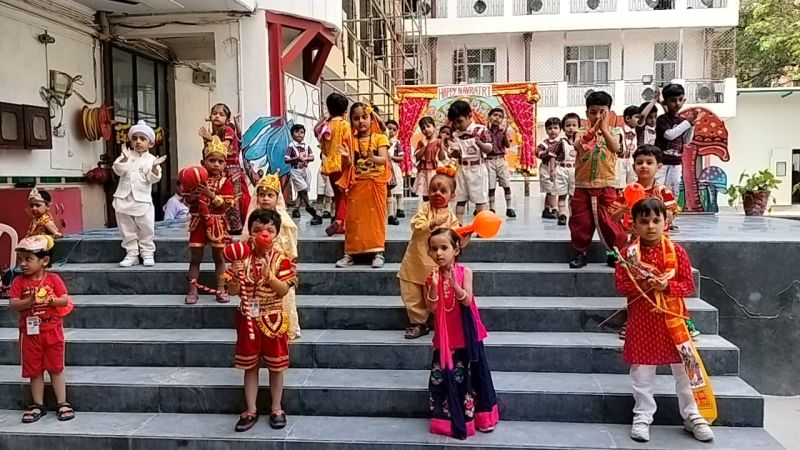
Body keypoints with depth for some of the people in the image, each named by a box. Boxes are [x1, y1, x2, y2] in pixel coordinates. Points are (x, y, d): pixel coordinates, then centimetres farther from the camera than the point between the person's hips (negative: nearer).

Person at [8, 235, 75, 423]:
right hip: (30, 333, 2)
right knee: (34, 370, 11)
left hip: (53, 331, -2)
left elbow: (65, 300, -10)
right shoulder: (19, 281, -3)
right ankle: (38, 405, 22)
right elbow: (13, 304, -11)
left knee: (56, 368, 6)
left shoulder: (54, 279, -6)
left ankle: (63, 403, 14)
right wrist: (30, 301, -27)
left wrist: (50, 300, -27)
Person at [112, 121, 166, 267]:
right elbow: (118, 170, -8)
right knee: (127, 230, 8)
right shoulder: (126, 156, 5)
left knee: (146, 229, 2)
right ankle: (131, 254, 16)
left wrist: (154, 167, -28)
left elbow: (153, 179, -10)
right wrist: (125, 158, -23)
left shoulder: (151, 159, -1)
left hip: (142, 200, -2)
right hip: (124, 199, 2)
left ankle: (147, 253, 15)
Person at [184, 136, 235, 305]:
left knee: (218, 257, 8)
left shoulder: (225, 183, -5)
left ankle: (221, 289, 16)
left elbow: (226, 205, -14)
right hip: (199, 222, 2)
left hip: (216, 223, -2)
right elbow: (188, 201, 4)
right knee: (195, 257, 5)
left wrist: (211, 194, -24)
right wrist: (192, 195, -18)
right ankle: (192, 290, 11)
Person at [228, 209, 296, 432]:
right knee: (250, 367, 10)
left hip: (273, 320, -2)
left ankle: (276, 409, 23)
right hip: (249, 319, 2)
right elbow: (233, 291, -2)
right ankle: (251, 410, 21)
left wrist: (269, 275, -28)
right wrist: (236, 275, -20)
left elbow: (284, 290, -16)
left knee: (276, 367, 9)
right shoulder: (242, 259, -1)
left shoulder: (281, 260, -8)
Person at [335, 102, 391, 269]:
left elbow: (384, 159, -15)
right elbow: (348, 166, 2)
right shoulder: (351, 141, 5)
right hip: (356, 185, 3)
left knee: (375, 217, 1)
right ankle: (349, 253, 10)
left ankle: (378, 252, 5)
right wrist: (347, 158, -20)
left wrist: (373, 158, -36)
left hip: (375, 184, -2)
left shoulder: (379, 138, -2)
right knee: (353, 219, 4)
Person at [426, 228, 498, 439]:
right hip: (445, 334, 1)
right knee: (445, 375, 5)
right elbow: (432, 309, -11)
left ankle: (481, 415, 23)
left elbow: (467, 300, -18)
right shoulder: (431, 277, -4)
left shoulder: (464, 272, -8)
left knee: (471, 371, 7)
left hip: (465, 332, -1)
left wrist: (454, 284, -32)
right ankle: (451, 419, 18)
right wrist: (434, 286, -24)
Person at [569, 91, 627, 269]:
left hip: (606, 185, -1)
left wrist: (604, 129, -15)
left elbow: (615, 148, -16)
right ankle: (580, 252, 17)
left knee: (609, 220, 1)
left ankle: (618, 251, 13)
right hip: (583, 185, 1)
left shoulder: (612, 132, 5)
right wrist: (593, 129, -20)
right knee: (580, 220, 5)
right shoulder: (582, 133, 5)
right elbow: (578, 146, -16)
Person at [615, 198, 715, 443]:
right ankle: (642, 417, 19)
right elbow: (621, 285, -7)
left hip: (672, 318, 1)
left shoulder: (676, 251, -3)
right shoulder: (628, 253, -4)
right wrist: (644, 285, -23)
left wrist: (666, 286, -21)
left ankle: (692, 416, 22)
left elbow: (688, 284, -4)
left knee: (684, 368, 8)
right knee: (642, 372, 7)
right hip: (642, 320, 0)